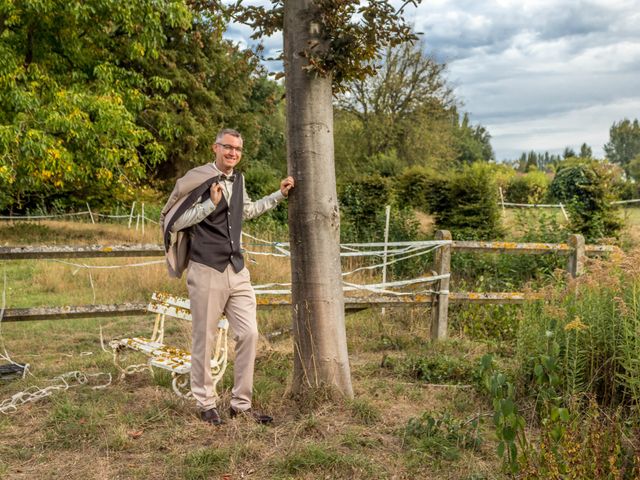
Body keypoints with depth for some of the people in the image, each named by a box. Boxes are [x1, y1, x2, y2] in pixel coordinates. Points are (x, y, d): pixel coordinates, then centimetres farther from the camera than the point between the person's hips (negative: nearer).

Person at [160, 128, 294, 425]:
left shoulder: (238, 180, 14)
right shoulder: (199, 179, -7)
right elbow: (176, 222, -10)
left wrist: (279, 195, 32)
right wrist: (211, 204, -18)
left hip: (237, 270, 6)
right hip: (206, 270, -6)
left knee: (249, 334, 3)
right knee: (204, 339, 3)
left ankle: (241, 404, 15)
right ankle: (206, 404, 19)